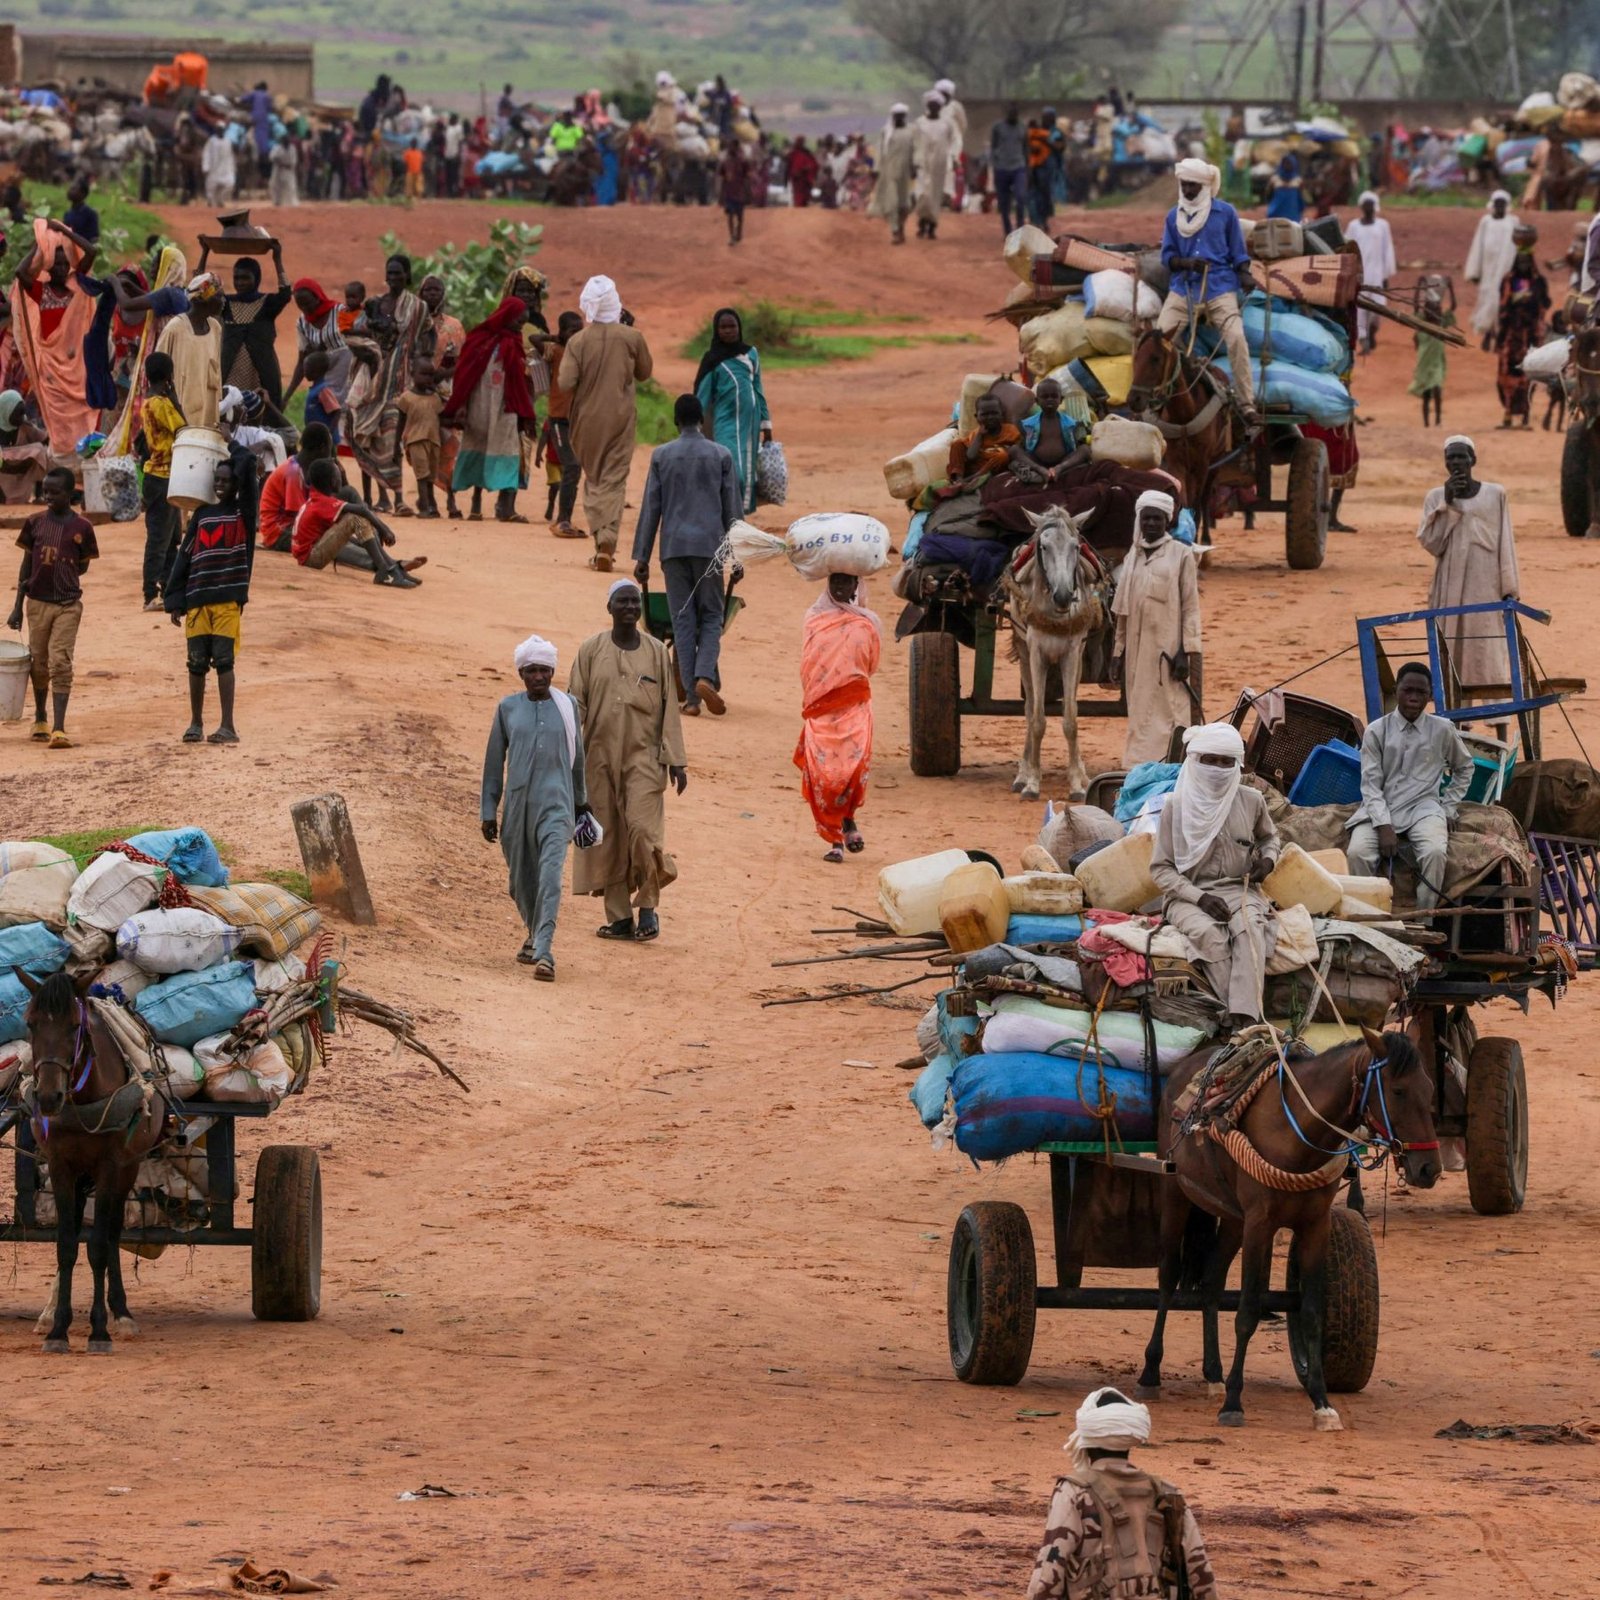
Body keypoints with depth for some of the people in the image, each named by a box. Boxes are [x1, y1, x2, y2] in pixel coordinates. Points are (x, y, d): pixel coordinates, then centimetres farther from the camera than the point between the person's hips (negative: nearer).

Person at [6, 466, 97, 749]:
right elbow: (27, 564, 8)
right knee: (38, 663, 12)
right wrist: (18, 606, 6)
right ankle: (40, 719, 31)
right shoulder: (35, 523, 2)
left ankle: (58, 728, -15)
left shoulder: (81, 528, -4)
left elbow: (82, 566, 6)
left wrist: (55, 575, -7)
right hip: (38, 603, 3)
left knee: (61, 664, -10)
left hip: (68, 604, -3)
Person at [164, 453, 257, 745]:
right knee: (197, 663, 5)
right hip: (197, 600, 4)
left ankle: (228, 726, -7)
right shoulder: (202, 516, 15)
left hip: (228, 601, -4)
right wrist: (175, 601, 6)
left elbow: (247, 467, -5)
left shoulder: (242, 513, 4)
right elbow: (184, 557, 13)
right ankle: (196, 724, 13)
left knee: (223, 660, -8)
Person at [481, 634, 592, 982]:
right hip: (518, 802, 2)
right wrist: (489, 812, 6)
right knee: (521, 879, 11)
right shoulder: (508, 708, 5)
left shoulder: (567, 707, 5)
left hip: (556, 802, -2)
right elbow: (494, 762, 8)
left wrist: (581, 800, 26)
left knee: (551, 873, -18)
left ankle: (544, 952, -25)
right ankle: (535, 935, 38)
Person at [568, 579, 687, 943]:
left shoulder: (656, 652, 5)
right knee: (608, 836, 2)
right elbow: (575, 704, 3)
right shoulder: (592, 650, 3)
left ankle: (648, 906, 0)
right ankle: (619, 916, 8)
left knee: (642, 828, -15)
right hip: (601, 756, 1)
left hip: (644, 755, -1)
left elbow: (669, 708, 6)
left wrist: (675, 759, 2)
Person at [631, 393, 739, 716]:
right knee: (711, 615, 8)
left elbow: (651, 508, 3)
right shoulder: (721, 456, 2)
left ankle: (691, 696, -1)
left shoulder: (662, 456, 2)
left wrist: (641, 556, 7)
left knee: (683, 619, 4)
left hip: (674, 545, 0)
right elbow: (732, 509, 5)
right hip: (710, 545, 0)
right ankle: (705, 676, -16)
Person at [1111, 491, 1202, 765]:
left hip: (1167, 648, -5)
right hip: (1137, 649, 5)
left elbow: (1190, 607, -5)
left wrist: (1186, 652, -12)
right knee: (1140, 717, 7)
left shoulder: (1181, 555, -2)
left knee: (1169, 713, -7)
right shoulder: (1133, 557, 13)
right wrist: (1118, 653, 13)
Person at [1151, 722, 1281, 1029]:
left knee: (1250, 927, -34)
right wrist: (1199, 897, -13)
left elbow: (1269, 836, 29)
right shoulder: (1177, 806, -1)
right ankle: (1238, 1014, -39)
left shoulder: (1250, 802, 6)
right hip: (1187, 894, -1)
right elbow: (1161, 868, 1)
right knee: (1209, 933, -36)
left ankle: (1244, 1020, -46)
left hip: (1238, 889, 1)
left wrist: (1268, 857, 4)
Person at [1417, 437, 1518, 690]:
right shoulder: (1437, 497, 7)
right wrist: (1447, 504, -9)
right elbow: (1431, 543, -2)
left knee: (1488, 655, -6)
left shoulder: (1494, 495, 5)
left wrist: (1509, 590, 0)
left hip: (1486, 586, -1)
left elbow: (1505, 544, 5)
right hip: (1450, 589, 1)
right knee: (1453, 656, -4)